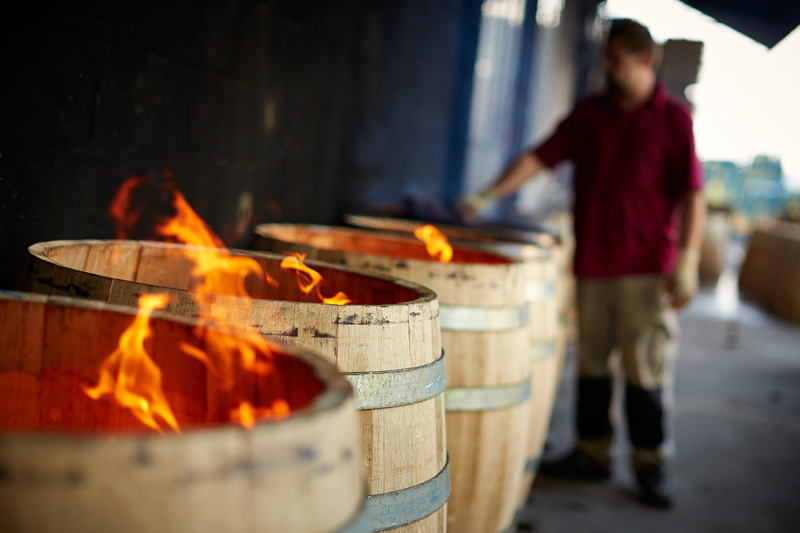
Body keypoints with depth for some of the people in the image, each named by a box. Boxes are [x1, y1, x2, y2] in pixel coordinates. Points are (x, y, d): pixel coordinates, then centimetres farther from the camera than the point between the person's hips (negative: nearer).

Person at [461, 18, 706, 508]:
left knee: (646, 367, 0)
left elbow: (692, 193, -6)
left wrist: (687, 262, -12)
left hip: (645, 264, -4)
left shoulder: (673, 118, -2)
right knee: (591, 361, 10)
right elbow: (541, 156, 7)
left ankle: (650, 464, 12)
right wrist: (489, 196, -2)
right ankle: (592, 453, 22)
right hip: (591, 261, 4)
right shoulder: (589, 113, 10)